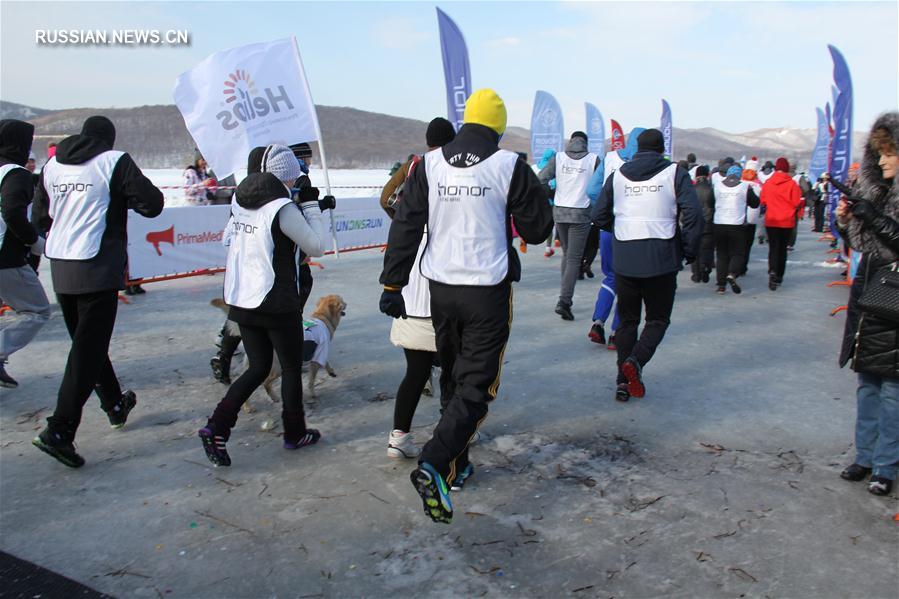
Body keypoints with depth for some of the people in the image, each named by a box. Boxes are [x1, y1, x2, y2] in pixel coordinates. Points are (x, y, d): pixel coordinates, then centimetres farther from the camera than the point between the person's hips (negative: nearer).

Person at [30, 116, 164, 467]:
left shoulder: (52, 164, 12)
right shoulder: (115, 161, -6)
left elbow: (40, 217, 16)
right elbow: (152, 204, -11)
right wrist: (123, 197, 9)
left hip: (59, 267, 7)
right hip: (98, 267, -7)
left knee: (87, 342, 19)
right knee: (88, 349, -5)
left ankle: (116, 405, 34)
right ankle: (59, 431, -10)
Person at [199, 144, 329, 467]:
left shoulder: (240, 202, 5)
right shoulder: (283, 208, -15)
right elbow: (317, 246, -9)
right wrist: (310, 205, 1)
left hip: (240, 301, 7)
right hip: (277, 304, -6)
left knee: (258, 367, 17)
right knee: (291, 368, 12)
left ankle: (217, 426, 4)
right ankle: (294, 433, 26)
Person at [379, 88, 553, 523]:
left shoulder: (429, 164, 2)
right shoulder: (509, 166, -8)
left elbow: (405, 227, 1)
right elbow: (537, 230, -1)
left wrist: (392, 284, 6)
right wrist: (535, 193, 19)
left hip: (440, 289, 4)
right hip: (488, 291, -4)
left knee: (452, 378, 19)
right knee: (477, 385, 2)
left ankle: (456, 466, 30)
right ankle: (433, 465, -14)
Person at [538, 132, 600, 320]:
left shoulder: (558, 157, 2)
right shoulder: (593, 159, -2)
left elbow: (541, 179, -5)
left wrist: (550, 196, 9)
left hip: (559, 212, 3)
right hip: (581, 214, -3)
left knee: (567, 255, 18)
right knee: (574, 258, -1)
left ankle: (566, 298, 21)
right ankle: (564, 300, -13)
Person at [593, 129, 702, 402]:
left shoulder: (617, 176, 8)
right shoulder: (675, 174, 0)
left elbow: (600, 216, 8)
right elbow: (693, 215, -9)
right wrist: (690, 252, 2)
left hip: (625, 261, 3)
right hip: (662, 261, -2)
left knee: (627, 320, 14)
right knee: (658, 319, 12)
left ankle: (624, 380, 11)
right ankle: (636, 360, -13)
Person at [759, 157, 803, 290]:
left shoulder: (767, 183, -4)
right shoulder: (792, 183, -9)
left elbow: (763, 201, 2)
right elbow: (797, 203, -9)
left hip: (771, 221, 0)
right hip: (787, 221, 0)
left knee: (773, 248, 3)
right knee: (782, 249, 12)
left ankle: (772, 272, -20)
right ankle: (779, 277, 18)